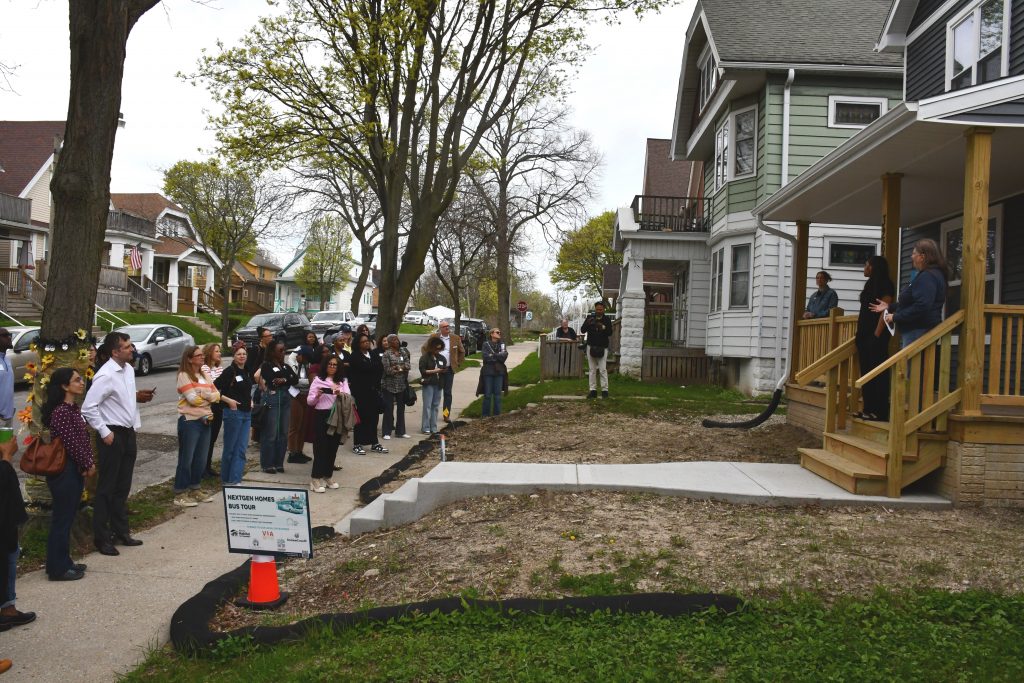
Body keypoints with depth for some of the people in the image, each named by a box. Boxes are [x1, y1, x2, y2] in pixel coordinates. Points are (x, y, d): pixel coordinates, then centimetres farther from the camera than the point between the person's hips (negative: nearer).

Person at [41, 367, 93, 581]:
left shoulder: (74, 408, 10)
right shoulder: (60, 412, -19)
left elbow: (83, 438, 12)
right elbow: (71, 443, -20)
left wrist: (90, 463, 2)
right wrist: (87, 465, -10)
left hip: (76, 470, 9)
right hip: (64, 470, -9)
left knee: (68, 518, 16)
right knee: (62, 519, 0)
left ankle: (64, 562, 26)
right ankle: (58, 568, 9)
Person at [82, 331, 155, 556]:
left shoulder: (129, 369, 7)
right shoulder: (106, 375, -19)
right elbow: (88, 407, -22)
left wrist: (138, 397, 3)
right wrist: (104, 432, -19)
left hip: (129, 433, 8)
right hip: (113, 435, -8)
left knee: (123, 487, 17)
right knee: (107, 488, 2)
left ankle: (121, 531, 28)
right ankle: (102, 538, 12)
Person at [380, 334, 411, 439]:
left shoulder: (403, 352, 9)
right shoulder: (386, 354, -7)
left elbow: (409, 365, -1)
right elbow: (387, 370, -15)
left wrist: (399, 367, -17)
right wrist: (402, 369, -12)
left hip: (402, 385, 5)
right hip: (389, 385, -5)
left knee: (401, 408, 10)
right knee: (389, 408, -2)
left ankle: (400, 431, 18)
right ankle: (387, 432, 6)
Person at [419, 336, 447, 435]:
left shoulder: (442, 358, 12)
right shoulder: (425, 357, -3)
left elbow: (445, 369, 17)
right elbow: (422, 371, -9)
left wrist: (443, 370, -5)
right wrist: (434, 371, -14)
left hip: (438, 384, 5)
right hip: (428, 384, -5)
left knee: (435, 406, 7)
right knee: (427, 406, -6)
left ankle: (433, 428, 11)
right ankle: (426, 428, -3)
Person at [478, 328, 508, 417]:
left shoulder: (502, 344, 10)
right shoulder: (486, 344, 2)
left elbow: (504, 355, -6)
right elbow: (485, 356, -12)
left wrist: (493, 355, -11)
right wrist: (498, 357, -7)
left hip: (499, 372, 3)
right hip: (488, 372, -2)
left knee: (498, 393, 5)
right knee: (488, 394, 0)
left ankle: (497, 413, 13)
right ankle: (486, 414, 7)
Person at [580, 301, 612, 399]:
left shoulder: (607, 319, 2)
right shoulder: (590, 317, 5)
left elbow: (610, 333, -7)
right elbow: (582, 330, -2)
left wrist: (603, 327, -26)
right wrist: (588, 323, -21)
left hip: (602, 348, -2)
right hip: (591, 347, 2)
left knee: (603, 369, -8)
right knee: (592, 370, 4)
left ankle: (604, 390, -5)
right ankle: (593, 390, 6)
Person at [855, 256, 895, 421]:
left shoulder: (884, 285, -10)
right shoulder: (871, 284, 17)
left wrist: (877, 334, -22)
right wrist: (859, 333, 18)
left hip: (875, 335, -9)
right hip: (865, 334, 9)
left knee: (877, 373, -7)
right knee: (866, 371, 10)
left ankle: (879, 411, -4)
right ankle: (868, 409, 15)